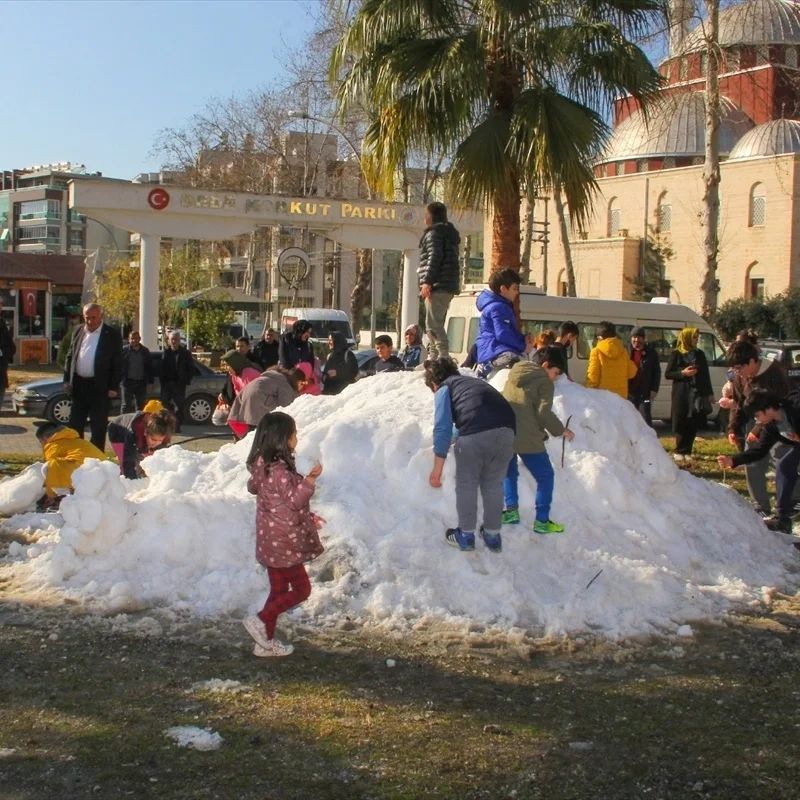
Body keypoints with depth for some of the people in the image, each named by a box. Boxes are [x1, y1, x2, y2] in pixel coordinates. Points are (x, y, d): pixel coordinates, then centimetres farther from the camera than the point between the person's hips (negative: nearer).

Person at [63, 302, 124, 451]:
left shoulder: (112, 335, -6)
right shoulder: (78, 331, 9)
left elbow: (117, 363, -7)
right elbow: (70, 356, 14)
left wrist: (113, 387, -11)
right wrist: (67, 380, 7)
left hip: (99, 387, -5)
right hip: (78, 385, 5)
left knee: (98, 427, 1)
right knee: (75, 425, 11)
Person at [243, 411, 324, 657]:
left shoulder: (266, 466, 9)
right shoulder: (278, 470, -22)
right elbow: (294, 499, -21)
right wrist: (310, 480, -30)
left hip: (271, 541, 10)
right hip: (283, 542, -10)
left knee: (279, 590, 16)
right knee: (301, 588, 0)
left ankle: (266, 641, 21)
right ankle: (260, 621, -3)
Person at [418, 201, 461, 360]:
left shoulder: (434, 232, -5)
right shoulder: (449, 233, 24)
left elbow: (435, 257, -17)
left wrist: (427, 281, -20)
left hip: (437, 285, -10)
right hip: (449, 285, 10)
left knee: (433, 325, -14)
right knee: (436, 325, 15)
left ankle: (443, 358, -22)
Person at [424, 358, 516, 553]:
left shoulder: (443, 389, 17)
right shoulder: (474, 381, 34)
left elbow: (442, 428, 6)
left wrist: (437, 469, 9)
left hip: (475, 434, -5)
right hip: (506, 431, 5)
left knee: (466, 485, 16)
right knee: (493, 485, 23)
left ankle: (466, 536, 27)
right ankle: (493, 536, 32)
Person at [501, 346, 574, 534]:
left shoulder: (514, 374, 16)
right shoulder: (544, 382, -6)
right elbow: (544, 413, -13)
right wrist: (561, 430, 0)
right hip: (528, 439, -6)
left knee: (509, 473, 25)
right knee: (545, 476, 7)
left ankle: (510, 510, 14)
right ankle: (542, 521, 5)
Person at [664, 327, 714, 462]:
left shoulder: (699, 354, 12)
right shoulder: (676, 354, 1)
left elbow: (705, 375, 15)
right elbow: (667, 374, 1)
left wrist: (709, 393, 11)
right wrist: (682, 373, -14)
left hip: (696, 393, 3)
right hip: (681, 393, -3)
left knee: (693, 423, -1)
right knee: (680, 423, -3)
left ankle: (687, 451, 6)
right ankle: (679, 451, 5)